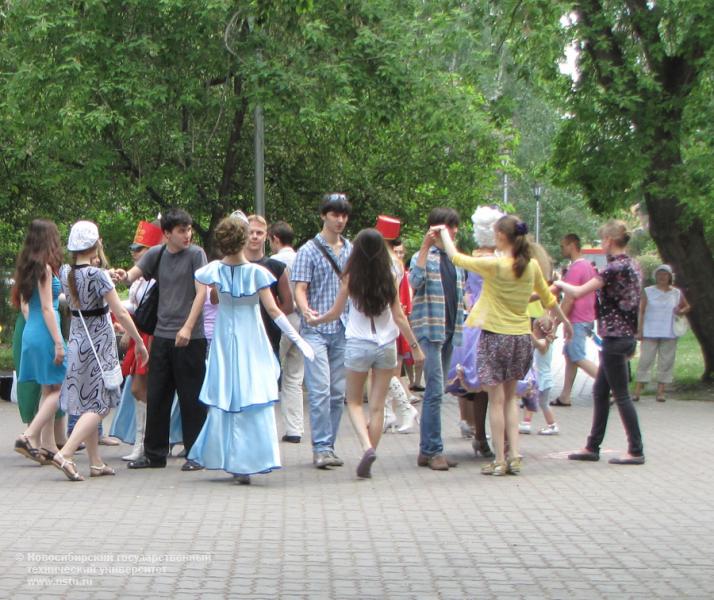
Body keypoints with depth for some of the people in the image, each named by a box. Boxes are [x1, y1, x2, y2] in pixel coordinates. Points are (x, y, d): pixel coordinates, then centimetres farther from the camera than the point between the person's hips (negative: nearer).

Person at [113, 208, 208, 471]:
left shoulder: (196, 254, -4)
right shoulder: (156, 254, 9)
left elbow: (201, 292, -10)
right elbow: (134, 274, 0)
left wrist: (187, 327, -18)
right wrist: (123, 276, -25)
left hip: (190, 338, -5)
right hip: (162, 335, 5)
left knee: (191, 398, 0)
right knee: (156, 397, 8)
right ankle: (154, 454, 19)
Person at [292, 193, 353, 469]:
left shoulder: (352, 250, 13)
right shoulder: (309, 250, 0)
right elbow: (300, 288, -7)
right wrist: (305, 309, -27)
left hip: (344, 330, 5)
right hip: (316, 330, -5)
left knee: (338, 392, 6)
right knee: (320, 390, -12)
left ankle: (328, 446, 14)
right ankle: (321, 448, -9)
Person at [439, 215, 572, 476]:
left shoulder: (494, 265, -15)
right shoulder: (532, 266, 1)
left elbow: (456, 257, -4)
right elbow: (548, 298, 15)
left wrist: (443, 232, 12)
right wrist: (565, 321, 32)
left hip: (495, 335, -5)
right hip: (521, 336, 5)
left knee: (497, 399, 2)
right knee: (510, 397, 17)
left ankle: (500, 461, 5)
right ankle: (514, 456, 10)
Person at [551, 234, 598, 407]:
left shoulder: (575, 269, -17)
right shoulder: (588, 266, 14)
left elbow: (569, 299, -20)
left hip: (577, 321, -10)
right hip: (587, 319, 10)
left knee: (578, 358, -8)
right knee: (569, 355, 12)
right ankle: (565, 397, 14)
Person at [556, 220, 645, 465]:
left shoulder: (615, 268, -18)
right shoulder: (631, 265, 11)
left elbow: (579, 292, -19)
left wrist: (559, 283, -1)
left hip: (614, 338, -10)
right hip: (626, 335, 10)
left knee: (621, 395, -3)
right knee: (599, 392, 14)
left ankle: (636, 451, 1)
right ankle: (592, 447, 19)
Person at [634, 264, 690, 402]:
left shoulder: (677, 293, 8)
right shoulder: (648, 291, 3)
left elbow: (687, 307, 20)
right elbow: (641, 312, 2)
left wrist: (681, 311, -4)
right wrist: (639, 330, -5)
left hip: (669, 334, 2)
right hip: (650, 333, -2)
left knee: (666, 361, 1)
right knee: (645, 360, -5)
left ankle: (660, 391, 7)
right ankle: (637, 391, -5)